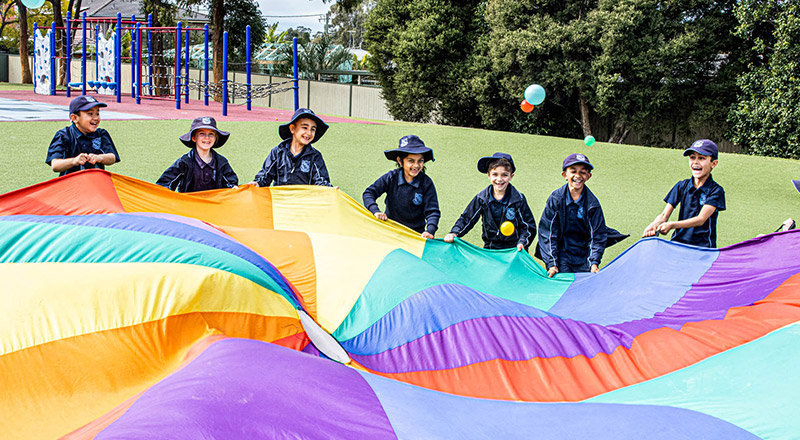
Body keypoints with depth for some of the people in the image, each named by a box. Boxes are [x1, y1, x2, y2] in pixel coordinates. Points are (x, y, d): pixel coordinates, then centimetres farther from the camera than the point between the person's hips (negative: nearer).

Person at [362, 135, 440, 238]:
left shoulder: (426, 183, -6)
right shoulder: (391, 177, -3)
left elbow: (433, 211, -9)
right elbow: (369, 193, 0)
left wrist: (430, 231, -27)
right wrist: (375, 211, -18)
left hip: (416, 234, -1)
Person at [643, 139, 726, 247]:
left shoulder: (716, 190, -2)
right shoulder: (682, 186, 11)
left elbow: (701, 219, -14)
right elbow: (664, 215, 4)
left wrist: (672, 225, -27)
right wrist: (653, 226, -19)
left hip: (703, 247, -3)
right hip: (678, 242, 3)